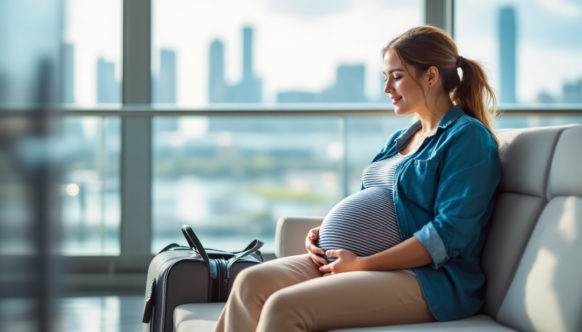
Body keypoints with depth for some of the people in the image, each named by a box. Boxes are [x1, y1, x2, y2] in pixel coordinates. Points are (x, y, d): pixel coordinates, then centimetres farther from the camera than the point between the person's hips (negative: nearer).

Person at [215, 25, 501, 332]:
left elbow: (451, 234, -16)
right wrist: (324, 233, 5)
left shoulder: (468, 137, -6)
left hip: (429, 281, -8)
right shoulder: (399, 140, 22)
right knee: (252, 283, -13)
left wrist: (363, 264, -17)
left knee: (284, 307, -27)